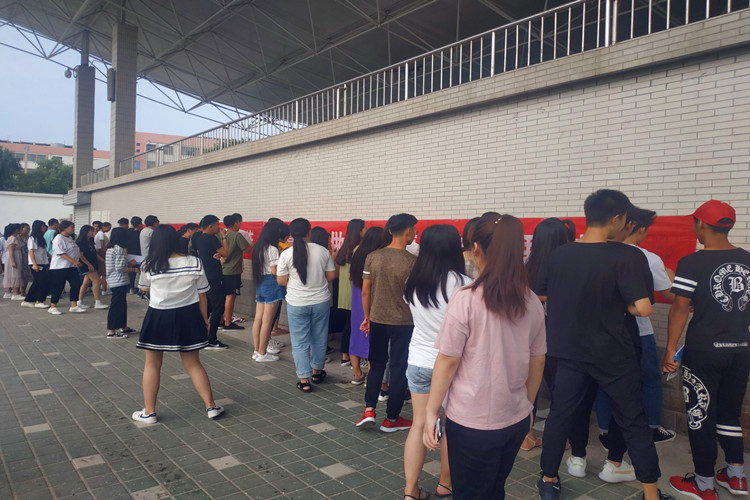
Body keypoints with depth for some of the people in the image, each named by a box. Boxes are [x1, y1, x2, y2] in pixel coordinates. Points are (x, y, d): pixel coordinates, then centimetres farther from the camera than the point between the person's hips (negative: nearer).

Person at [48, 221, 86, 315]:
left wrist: (78, 262, 17)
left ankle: (74, 306, 7)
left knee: (76, 284, 2)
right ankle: (52, 307, 11)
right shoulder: (59, 238, -12)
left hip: (71, 267, 9)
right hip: (60, 267, -9)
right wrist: (74, 261, -24)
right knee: (59, 287, -2)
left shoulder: (70, 238, 16)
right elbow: (61, 253, -20)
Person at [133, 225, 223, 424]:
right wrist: (204, 319, 10)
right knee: (193, 364, 13)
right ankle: (211, 406, 16)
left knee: (152, 365, 15)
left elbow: (144, 288, 10)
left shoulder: (149, 266, -10)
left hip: (158, 318, -2)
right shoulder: (194, 263, -8)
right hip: (188, 317, 2)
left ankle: (149, 412, 20)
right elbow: (202, 295, -1)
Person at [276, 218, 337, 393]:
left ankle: (304, 380, 9)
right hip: (321, 301, 2)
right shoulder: (323, 251, -6)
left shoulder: (286, 254, -10)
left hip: (297, 303, -2)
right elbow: (331, 276, 0)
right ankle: (317, 372, 34)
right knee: (319, 339, 18)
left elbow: (281, 281, -6)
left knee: (300, 342, 7)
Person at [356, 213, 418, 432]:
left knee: (376, 364, 20)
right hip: (403, 323, -4)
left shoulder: (373, 257, -3)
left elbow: (365, 291, 1)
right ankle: (391, 419, 19)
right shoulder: (412, 261, -15)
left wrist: (367, 317, 14)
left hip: (377, 321, 4)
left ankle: (369, 409, 12)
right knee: (399, 369, 9)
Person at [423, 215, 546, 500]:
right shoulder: (532, 302, -2)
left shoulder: (465, 299, -17)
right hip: (516, 419, 5)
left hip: (472, 422, -5)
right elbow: (538, 362, 7)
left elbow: (448, 362, -14)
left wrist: (431, 411, -4)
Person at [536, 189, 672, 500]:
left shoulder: (559, 255, -3)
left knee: (560, 415, 15)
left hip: (570, 351, 4)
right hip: (613, 355, -3)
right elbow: (643, 308, -21)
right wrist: (621, 305, -1)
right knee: (633, 421, 12)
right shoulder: (627, 256, -17)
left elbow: (541, 296, 8)